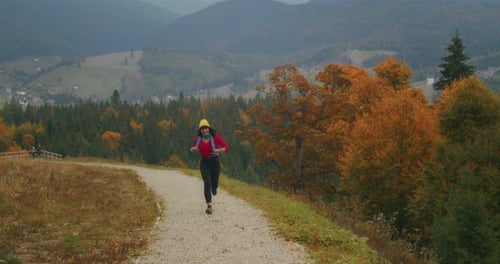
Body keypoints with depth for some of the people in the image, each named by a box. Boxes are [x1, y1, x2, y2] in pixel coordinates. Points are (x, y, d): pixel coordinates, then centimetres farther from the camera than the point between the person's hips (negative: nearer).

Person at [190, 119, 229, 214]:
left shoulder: (216, 137, -12)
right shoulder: (198, 138, -4)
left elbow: (226, 147, -11)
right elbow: (193, 148, 14)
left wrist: (218, 150, -30)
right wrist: (194, 149, -10)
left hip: (215, 161, 0)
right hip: (204, 163, 0)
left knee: (214, 184, 11)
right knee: (207, 183, -19)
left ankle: (213, 187, 52)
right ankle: (209, 206, -19)